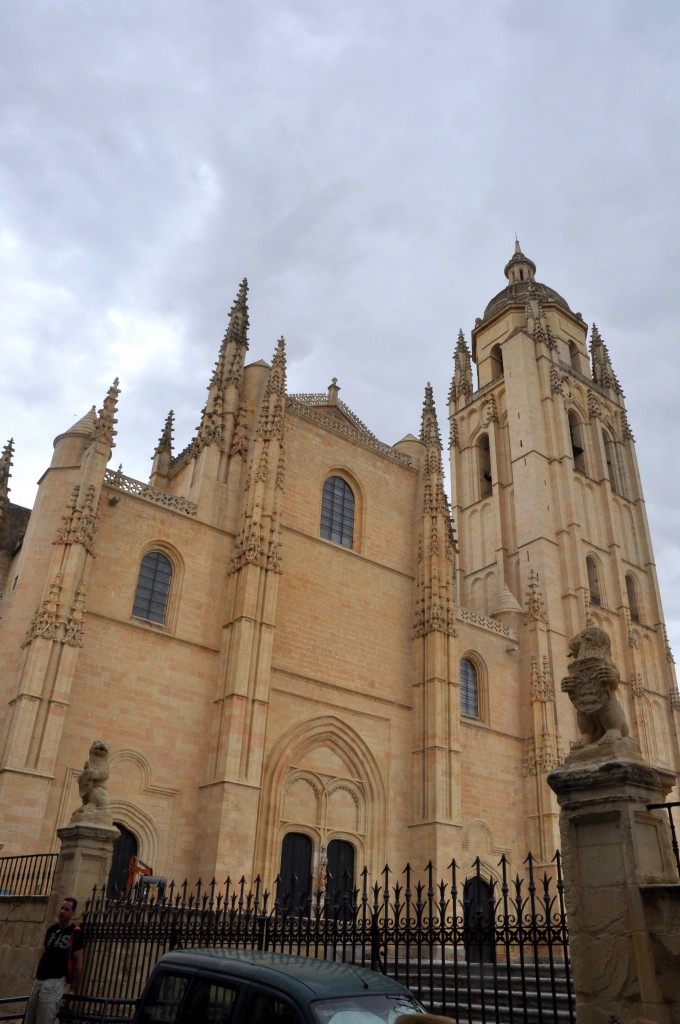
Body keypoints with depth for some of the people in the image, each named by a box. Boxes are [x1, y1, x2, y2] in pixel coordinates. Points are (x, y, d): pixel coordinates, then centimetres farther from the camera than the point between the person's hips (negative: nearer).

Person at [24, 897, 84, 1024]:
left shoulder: (75, 933, -6)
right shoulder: (51, 929, 12)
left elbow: (78, 963, -6)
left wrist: (72, 989, -6)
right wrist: (36, 978, 16)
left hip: (55, 982, -6)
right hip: (39, 980, 6)